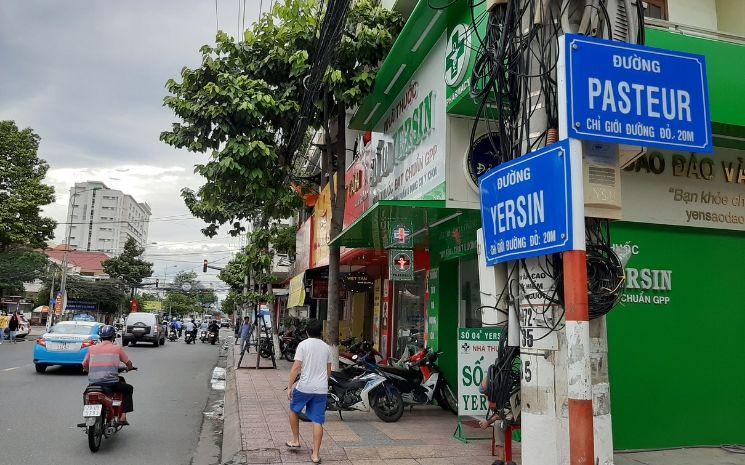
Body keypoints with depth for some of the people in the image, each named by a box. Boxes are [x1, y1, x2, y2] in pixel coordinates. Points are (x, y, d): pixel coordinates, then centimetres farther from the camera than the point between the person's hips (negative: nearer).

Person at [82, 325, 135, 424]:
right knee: (128, 389, 21)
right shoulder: (117, 348, 3)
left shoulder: (92, 348, 9)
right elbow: (129, 363, 7)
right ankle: (123, 417, 10)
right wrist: (129, 369, 31)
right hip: (110, 383, -3)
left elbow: (84, 365, 14)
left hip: (93, 382, 4)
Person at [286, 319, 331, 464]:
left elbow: (296, 367, -12)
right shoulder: (326, 347, 8)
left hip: (304, 387, -3)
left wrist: (289, 387, -7)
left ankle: (295, 440, 31)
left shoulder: (303, 345, -6)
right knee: (317, 421, 6)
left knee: (293, 410, 23)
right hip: (321, 389, 3)